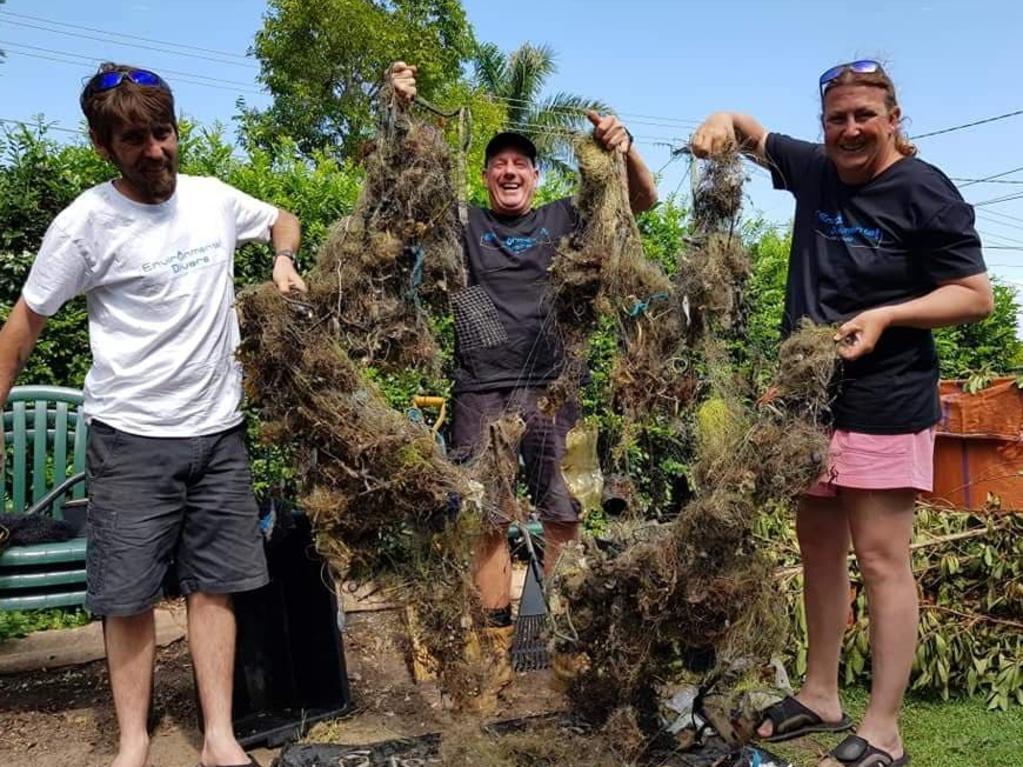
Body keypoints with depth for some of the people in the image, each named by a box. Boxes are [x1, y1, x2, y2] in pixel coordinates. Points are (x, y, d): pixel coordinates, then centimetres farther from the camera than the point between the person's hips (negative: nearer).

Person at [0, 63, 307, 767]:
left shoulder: (214, 198, 1)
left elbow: (284, 219, 22)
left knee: (215, 584, 8)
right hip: (131, 438, -3)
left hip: (220, 429, 3)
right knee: (128, 596, 3)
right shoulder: (85, 224, -10)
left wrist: (283, 260, 1)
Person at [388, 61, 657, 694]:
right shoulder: (463, 223, 13)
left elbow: (645, 199, 10)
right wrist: (403, 109, -6)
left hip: (550, 387, 0)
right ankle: (499, 646, 12)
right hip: (480, 392, 0)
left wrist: (623, 145, -8)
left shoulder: (564, 219, 13)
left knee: (563, 519, -1)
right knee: (489, 521, 3)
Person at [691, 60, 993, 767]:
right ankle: (820, 696, 26)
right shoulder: (814, 170, 9)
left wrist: (884, 316, -20)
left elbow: (977, 295, -7)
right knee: (819, 547, 12)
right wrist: (723, 121, 0)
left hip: (884, 405, -7)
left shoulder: (925, 192, -8)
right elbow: (751, 134, 24)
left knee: (880, 557, -5)